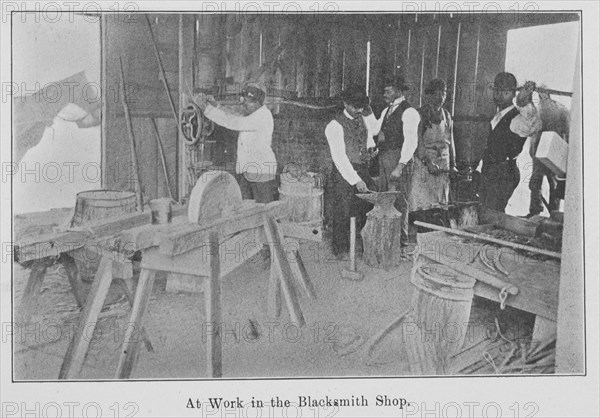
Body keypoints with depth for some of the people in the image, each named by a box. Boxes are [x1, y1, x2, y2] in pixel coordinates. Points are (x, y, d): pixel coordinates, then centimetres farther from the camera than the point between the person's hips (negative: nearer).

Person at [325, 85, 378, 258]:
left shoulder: (362, 120, 10)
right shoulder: (335, 126, -13)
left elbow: (369, 139, 24)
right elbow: (339, 157, -19)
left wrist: (371, 149, -2)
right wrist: (356, 180, -24)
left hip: (363, 172, 6)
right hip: (344, 174, -6)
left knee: (371, 207, 0)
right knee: (343, 213, 0)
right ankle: (340, 251, 16)